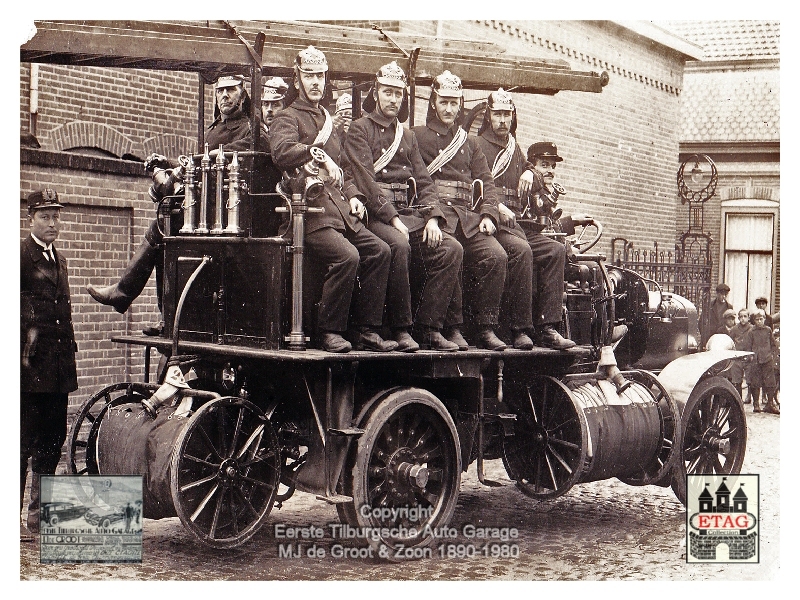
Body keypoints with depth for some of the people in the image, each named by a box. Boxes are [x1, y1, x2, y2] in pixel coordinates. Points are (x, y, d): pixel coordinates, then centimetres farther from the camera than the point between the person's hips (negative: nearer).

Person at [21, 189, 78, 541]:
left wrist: (68, 358, 16)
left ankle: (39, 515, 24)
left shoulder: (58, 258, 17)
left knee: (52, 442, 13)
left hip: (58, 367, 8)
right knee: (23, 443, -3)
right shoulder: (19, 256, -8)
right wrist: (23, 350, -16)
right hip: (31, 367, -8)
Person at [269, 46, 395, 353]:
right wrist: (317, 154, -31)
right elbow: (282, 153, -21)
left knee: (379, 250, -8)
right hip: (308, 209, -8)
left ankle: (367, 330, -4)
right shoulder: (287, 118, 2)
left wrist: (353, 195, 15)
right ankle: (330, 333, -14)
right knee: (347, 256, -27)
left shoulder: (327, 120, 27)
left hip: (338, 208, 8)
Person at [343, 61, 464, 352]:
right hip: (376, 213, -6)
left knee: (452, 249, -14)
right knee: (399, 245, -36)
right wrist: (392, 218, -19)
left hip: (410, 212, 6)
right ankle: (401, 328, -24)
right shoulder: (360, 129, 3)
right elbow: (365, 180, -10)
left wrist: (432, 218, -2)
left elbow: (424, 180, 16)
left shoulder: (407, 136, 24)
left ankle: (428, 328, -12)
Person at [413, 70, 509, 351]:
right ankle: (452, 327, -22)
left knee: (496, 256, -20)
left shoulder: (470, 143, 26)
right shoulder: (417, 136, 11)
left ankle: (486, 328, -11)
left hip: (468, 216, 5)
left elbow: (485, 181, 19)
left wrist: (488, 215, 1)